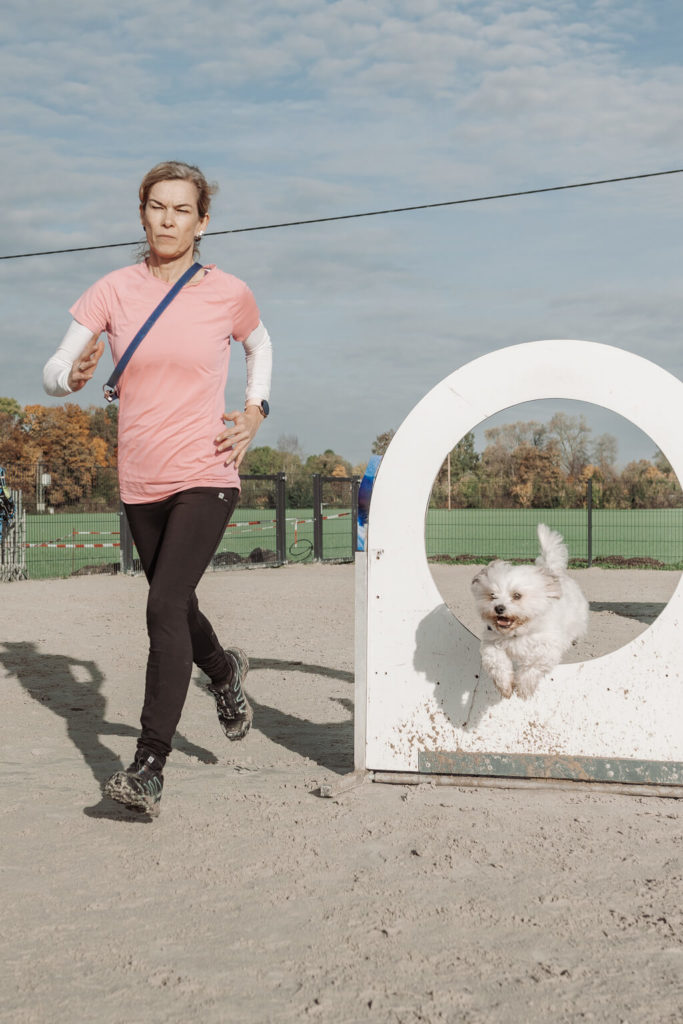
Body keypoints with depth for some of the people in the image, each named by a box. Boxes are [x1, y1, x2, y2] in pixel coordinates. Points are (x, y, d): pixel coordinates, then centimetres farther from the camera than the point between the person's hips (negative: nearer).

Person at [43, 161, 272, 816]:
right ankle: (224, 673, 50)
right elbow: (51, 374, -4)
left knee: (166, 607, -17)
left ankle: (148, 767, -16)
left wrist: (254, 411, 5)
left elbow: (259, 344, 20)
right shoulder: (113, 292, -1)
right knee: (176, 610, 18)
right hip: (141, 484, 3)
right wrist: (74, 375, -28)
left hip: (207, 476, -3)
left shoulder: (228, 293, -2)